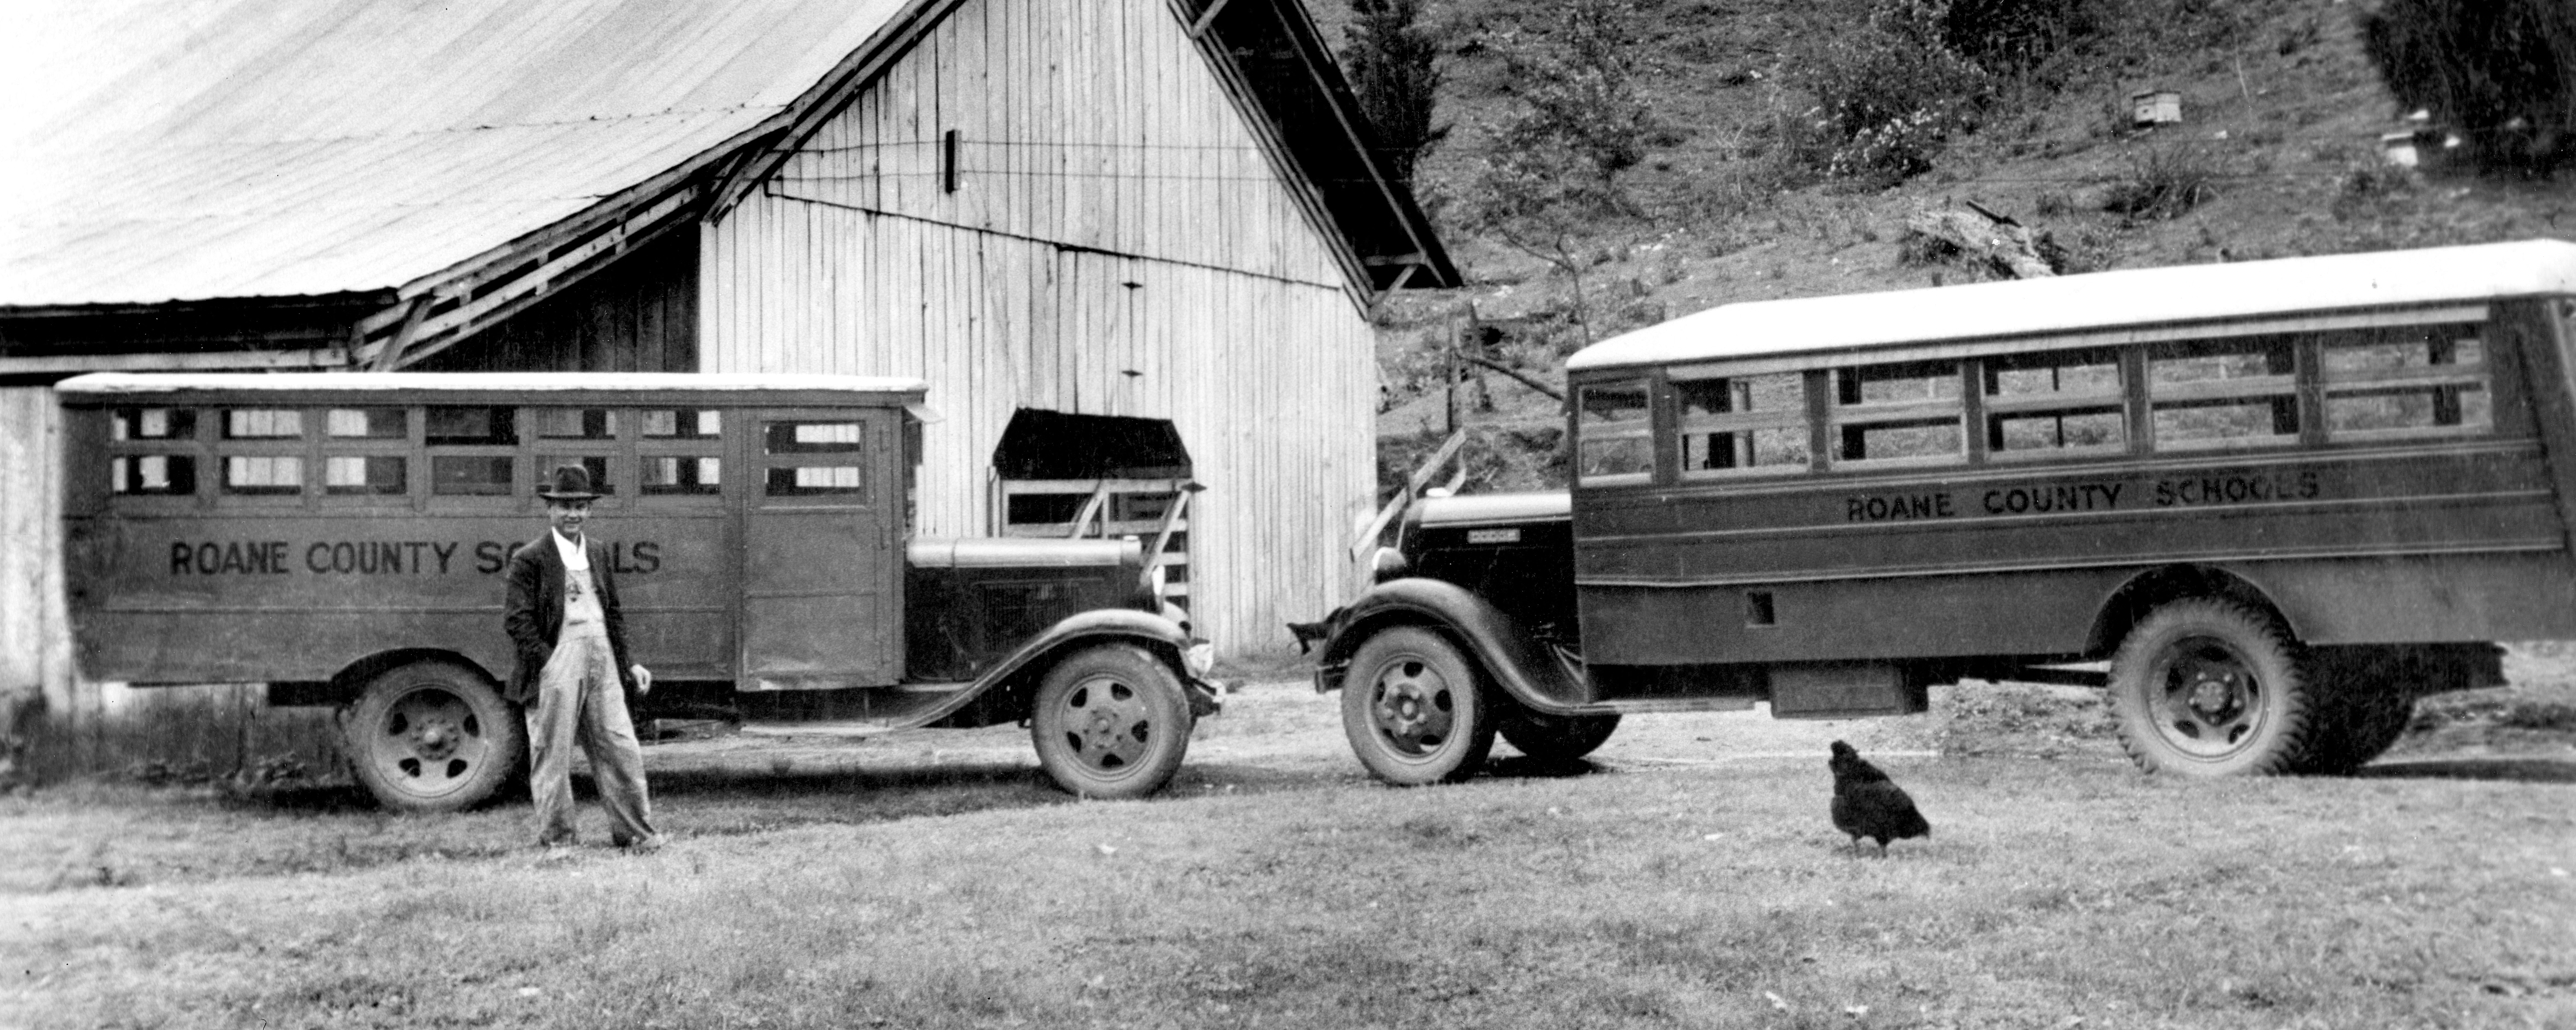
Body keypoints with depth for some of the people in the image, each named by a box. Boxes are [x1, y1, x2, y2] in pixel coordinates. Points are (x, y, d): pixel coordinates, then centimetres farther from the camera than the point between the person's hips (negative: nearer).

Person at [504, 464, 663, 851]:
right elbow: (517, 619, -8)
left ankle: (634, 832, 12)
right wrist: (545, 660, -15)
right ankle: (555, 838, 11)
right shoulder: (530, 558, -3)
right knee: (553, 753, 2)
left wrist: (627, 662, 14)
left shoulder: (599, 553, 16)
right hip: (556, 667, -5)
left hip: (602, 663, 5)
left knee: (621, 749, 5)